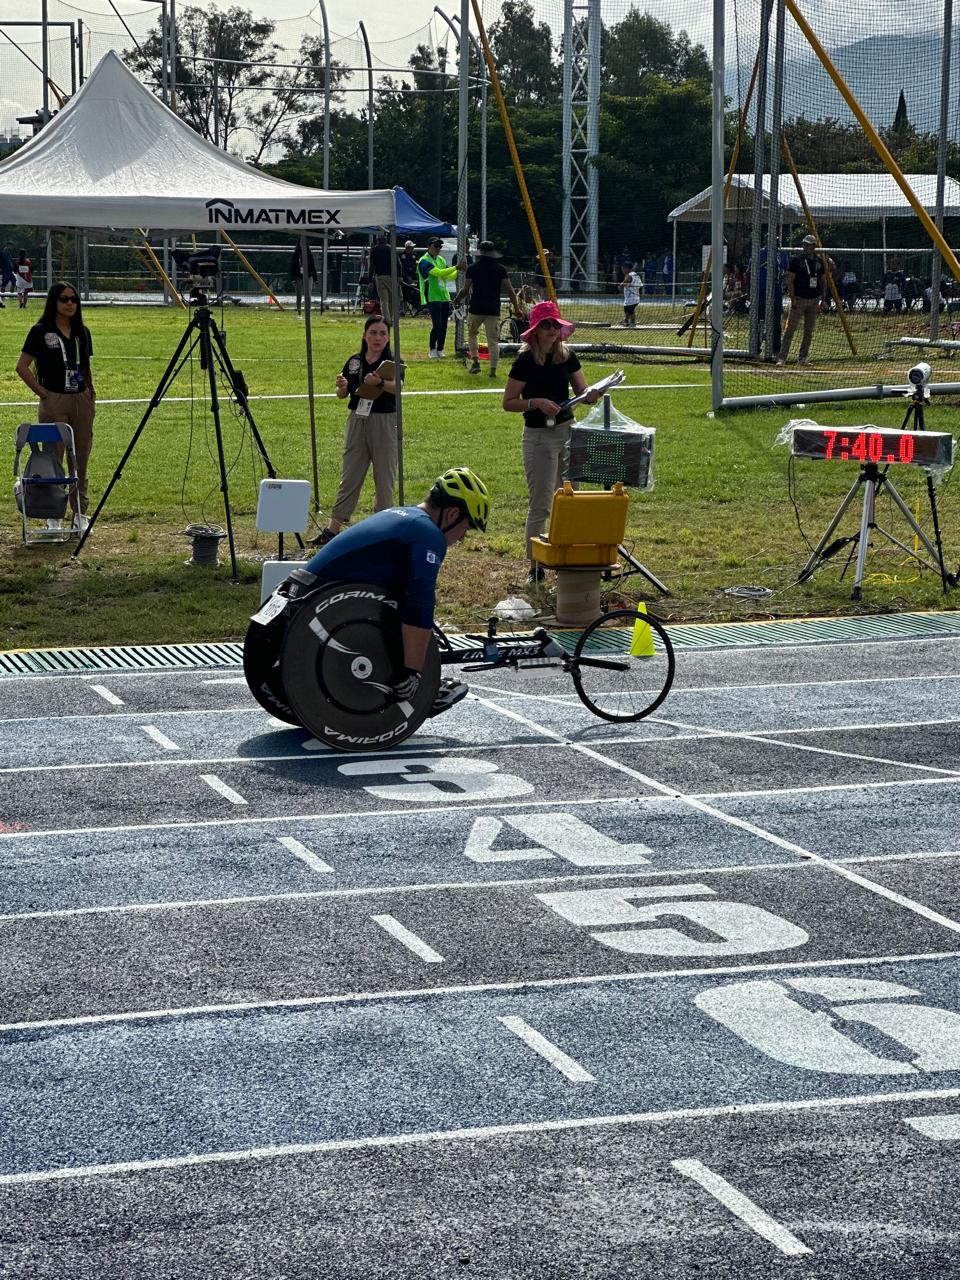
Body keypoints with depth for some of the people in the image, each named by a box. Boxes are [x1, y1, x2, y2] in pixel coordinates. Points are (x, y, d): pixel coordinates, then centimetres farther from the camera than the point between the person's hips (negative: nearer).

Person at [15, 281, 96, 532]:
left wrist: (91, 394, 11)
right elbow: (22, 367, -7)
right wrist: (42, 393, -8)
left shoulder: (82, 332, 11)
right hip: (54, 400, -5)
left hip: (82, 400, 5)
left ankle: (80, 513, 14)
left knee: (80, 459, 7)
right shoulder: (41, 332, -5)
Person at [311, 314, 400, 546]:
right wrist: (342, 386, -12)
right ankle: (332, 530, 6)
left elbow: (397, 386, -26)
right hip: (357, 421, 4)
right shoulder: (354, 362, 8)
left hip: (385, 423, -4)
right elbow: (341, 395, 12)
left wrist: (380, 383, -47)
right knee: (349, 477, 5)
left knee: (384, 479, 2)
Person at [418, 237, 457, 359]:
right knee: (437, 325, -13)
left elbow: (449, 276, 15)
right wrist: (456, 267, -23)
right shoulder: (424, 261, -10)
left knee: (443, 326, 5)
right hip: (432, 298, -7)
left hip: (444, 297, 7)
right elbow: (439, 273, -22)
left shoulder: (441, 260, 16)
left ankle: (440, 350, 14)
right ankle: (432, 350, 1)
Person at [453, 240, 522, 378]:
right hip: (493, 310, 1)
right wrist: (516, 308, 5)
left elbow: (465, 290, -1)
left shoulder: (473, 268, -2)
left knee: (472, 334, 20)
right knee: (493, 340, 2)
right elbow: (510, 290, -1)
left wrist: (456, 300, 17)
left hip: (476, 308, 0)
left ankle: (475, 361, 6)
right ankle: (493, 370, -4)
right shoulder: (500, 269, 2)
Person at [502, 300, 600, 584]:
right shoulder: (525, 361, -9)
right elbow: (508, 402, -7)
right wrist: (536, 403, -21)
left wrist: (592, 395, -14)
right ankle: (535, 567, 4)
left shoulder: (567, 357, 5)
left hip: (568, 431, 5)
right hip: (538, 436, -5)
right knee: (540, 504, -2)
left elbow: (583, 393, 9)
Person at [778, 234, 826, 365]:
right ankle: (782, 357, -11)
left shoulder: (819, 261, 9)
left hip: (814, 300, 5)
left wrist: (823, 299, 9)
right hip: (799, 299, -5)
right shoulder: (796, 259, -4)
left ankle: (803, 357, 14)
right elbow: (789, 279, -7)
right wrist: (792, 298, -14)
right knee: (790, 328, -9)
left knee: (809, 331, 6)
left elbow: (823, 280, 16)